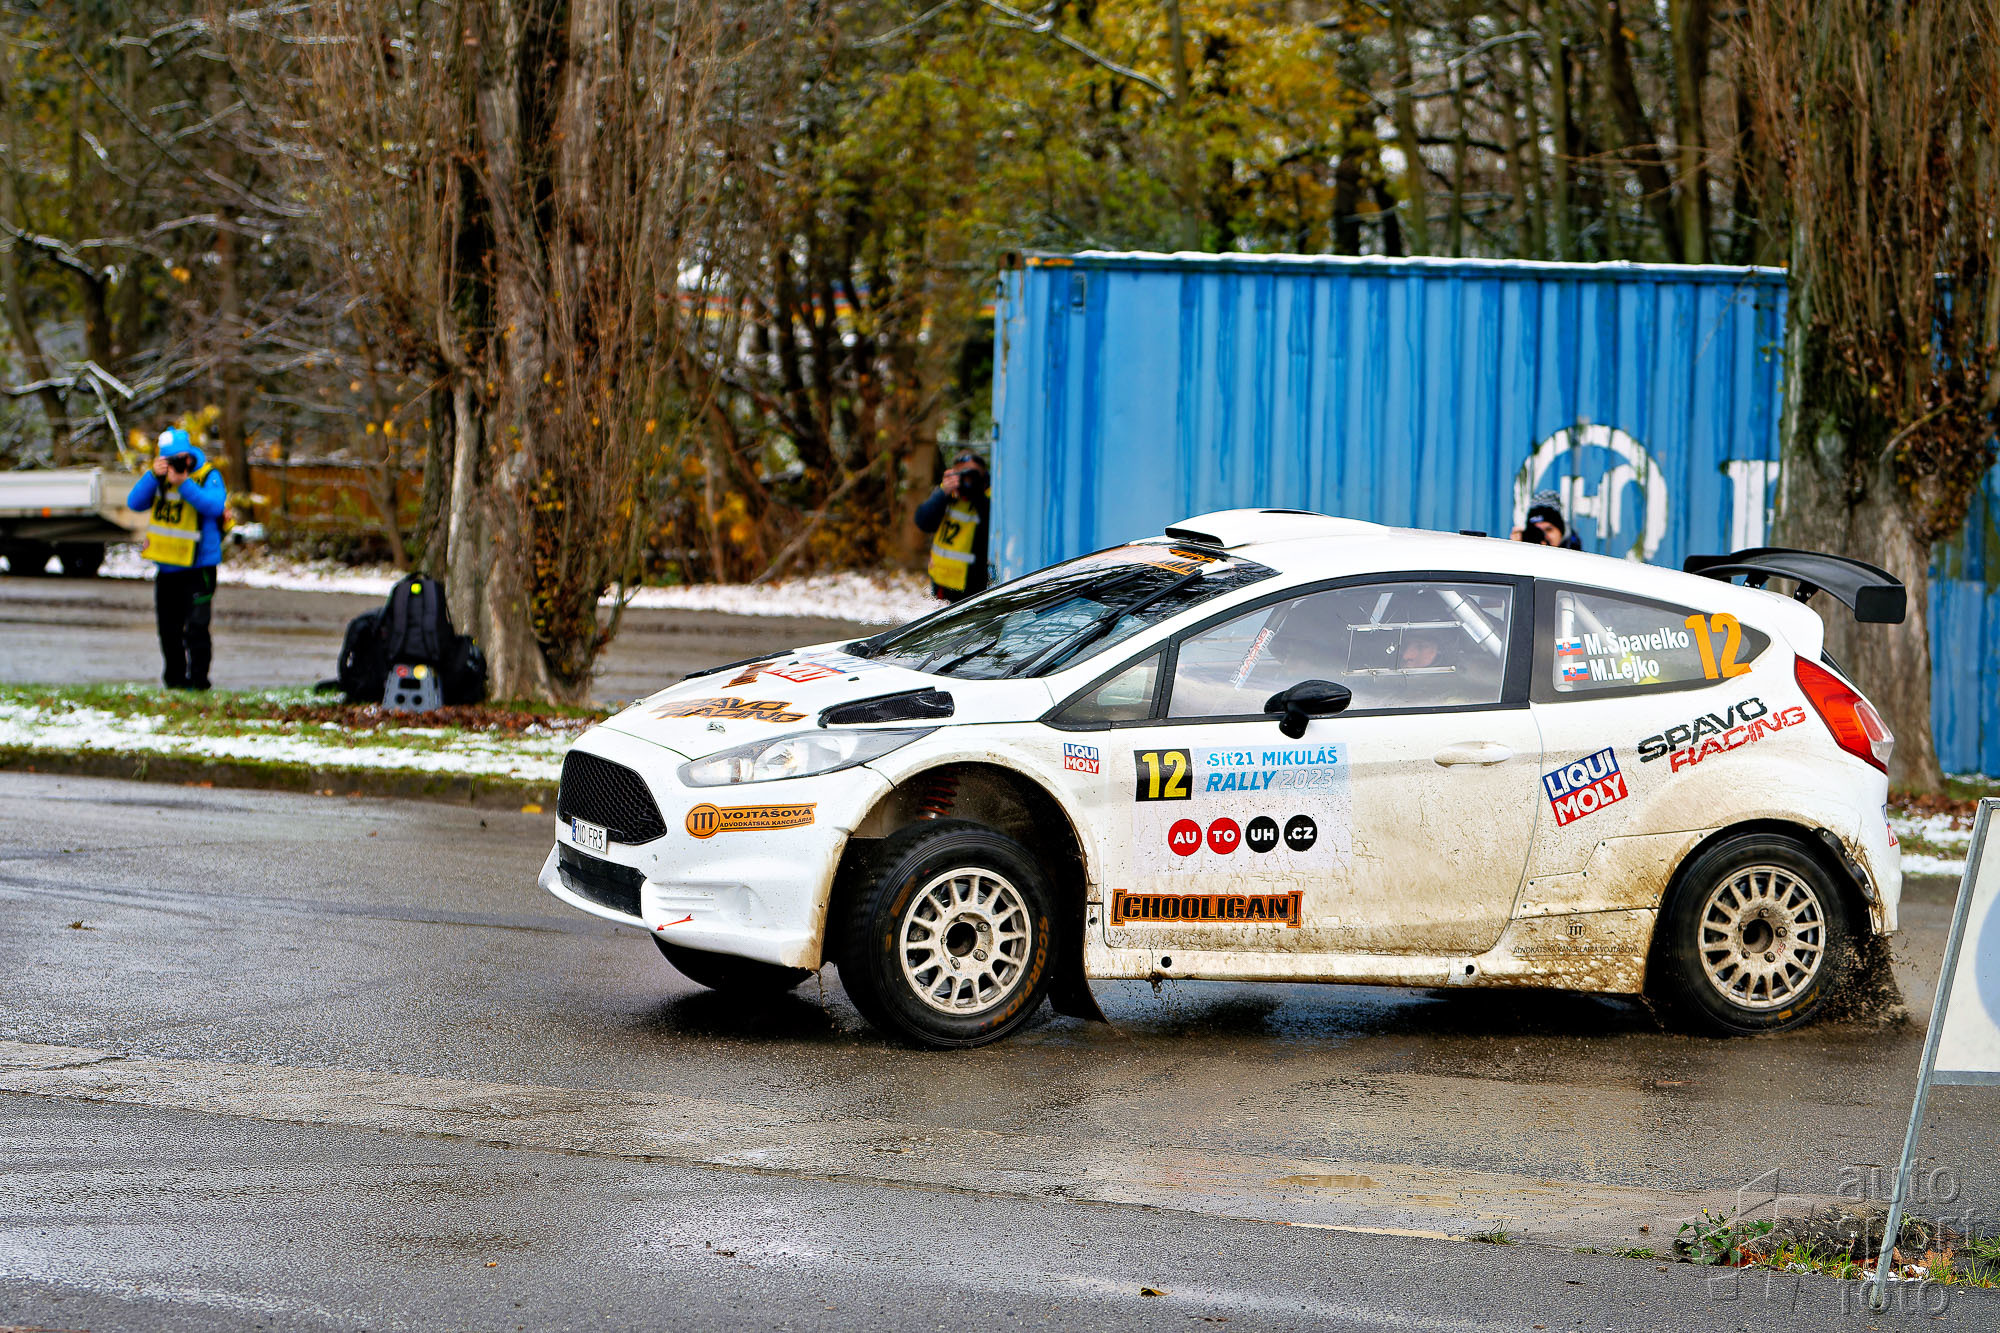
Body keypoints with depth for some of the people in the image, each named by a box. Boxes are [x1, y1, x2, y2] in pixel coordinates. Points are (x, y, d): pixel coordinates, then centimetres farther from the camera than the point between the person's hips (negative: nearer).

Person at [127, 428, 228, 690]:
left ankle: (198, 679, -8)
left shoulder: (208, 476, -7)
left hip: (198, 567, -6)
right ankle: (175, 678, 23)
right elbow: (135, 502, -5)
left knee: (195, 627, -14)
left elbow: (215, 506, -24)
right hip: (167, 567, 6)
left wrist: (183, 483, -29)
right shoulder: (160, 477, 7)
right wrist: (154, 475, -18)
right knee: (169, 629, 12)